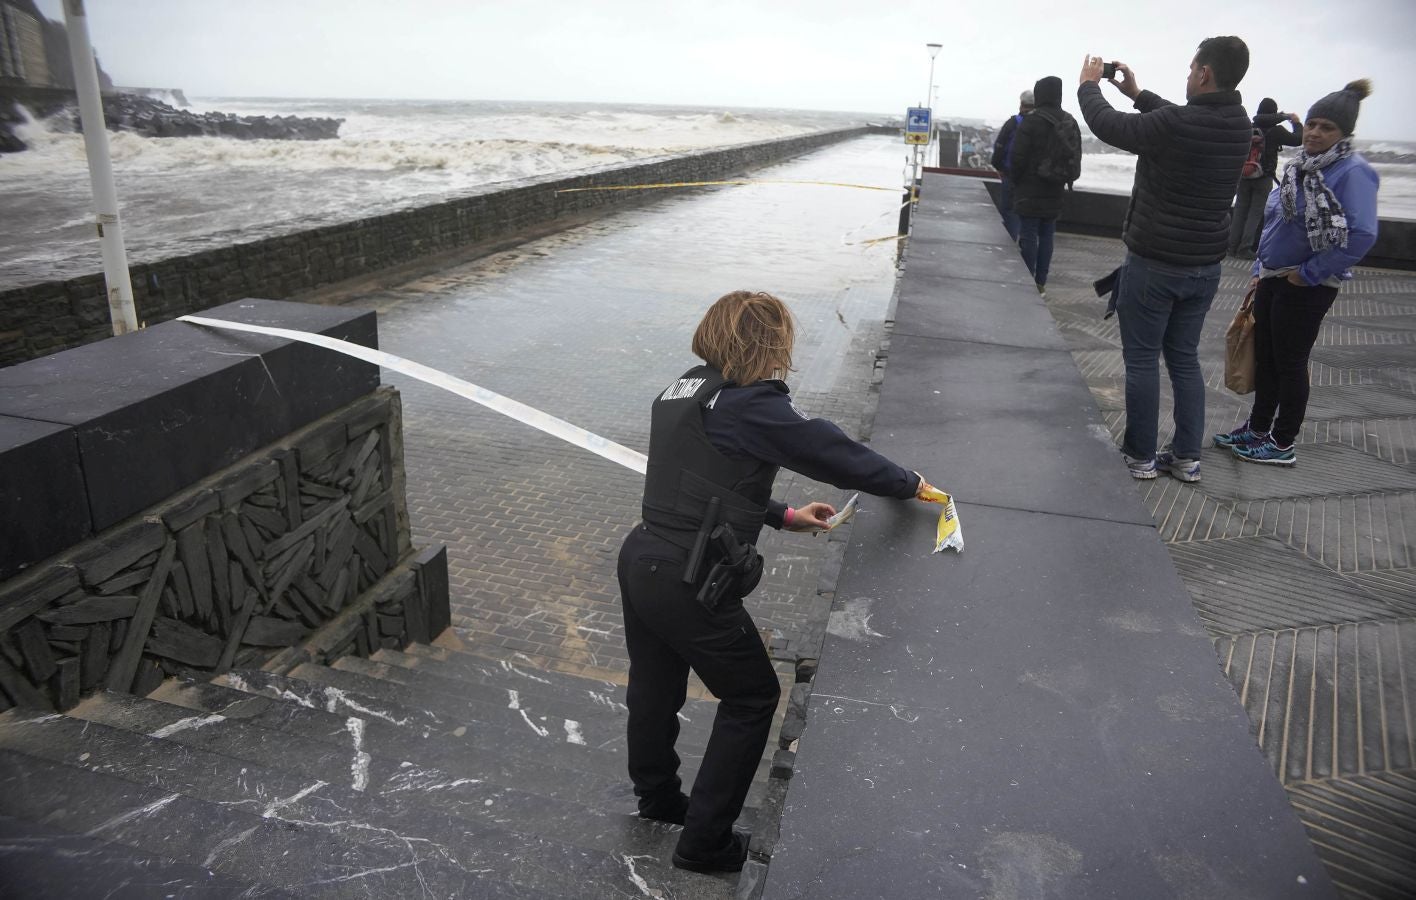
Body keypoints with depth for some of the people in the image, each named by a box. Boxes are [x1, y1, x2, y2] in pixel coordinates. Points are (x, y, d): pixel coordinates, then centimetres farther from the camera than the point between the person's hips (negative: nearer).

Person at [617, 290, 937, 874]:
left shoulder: (680, 393, 9)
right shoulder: (752, 406, -17)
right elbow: (834, 452, -11)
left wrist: (782, 516, 19)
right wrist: (908, 484, 5)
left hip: (639, 561, 8)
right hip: (687, 585, -8)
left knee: (655, 689, 26)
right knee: (752, 696, 13)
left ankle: (657, 797, 50)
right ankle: (704, 841, 23)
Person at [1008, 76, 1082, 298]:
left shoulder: (1032, 121, -12)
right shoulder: (1071, 122, 9)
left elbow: (1019, 156, -11)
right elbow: (1076, 159, 12)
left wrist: (1016, 180, 3)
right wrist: (1065, 180, 16)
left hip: (1031, 190, -6)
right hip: (1054, 191, 6)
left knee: (1028, 235, -3)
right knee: (1047, 236, 10)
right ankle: (1040, 283, 13)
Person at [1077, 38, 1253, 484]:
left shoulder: (1176, 124, -21)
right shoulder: (1238, 125, 1)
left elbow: (1108, 125, -7)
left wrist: (1088, 84, 11)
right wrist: (1137, 93, 26)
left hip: (1153, 263, -6)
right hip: (1204, 266, 7)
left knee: (1142, 360, 4)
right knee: (1185, 358, 15)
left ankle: (1141, 456, 11)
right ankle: (1187, 457, 18)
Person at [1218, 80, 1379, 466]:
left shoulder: (1353, 172, -17)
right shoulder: (1303, 167, 8)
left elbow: (1361, 236, -25)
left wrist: (1309, 273, -19)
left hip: (1305, 288, -8)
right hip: (1274, 280, 8)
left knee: (1289, 363, 2)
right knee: (1265, 358, 15)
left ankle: (1282, 444, 15)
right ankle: (1258, 428, 30)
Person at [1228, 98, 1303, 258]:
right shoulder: (1275, 131, -10)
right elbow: (1297, 139, -4)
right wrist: (1297, 123, 12)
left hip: (1244, 177, 3)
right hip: (1264, 178, -3)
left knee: (1240, 211, 9)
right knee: (1256, 213, 2)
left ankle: (1232, 246, 9)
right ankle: (1245, 248, -3)